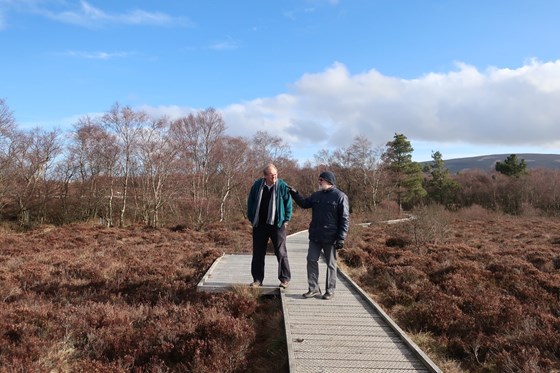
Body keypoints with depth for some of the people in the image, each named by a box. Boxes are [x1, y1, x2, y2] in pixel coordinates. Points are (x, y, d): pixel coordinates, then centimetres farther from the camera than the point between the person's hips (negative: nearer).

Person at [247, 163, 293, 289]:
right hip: (260, 225, 3)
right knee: (258, 253, 8)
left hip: (277, 224, -3)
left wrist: (286, 219, -5)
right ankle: (257, 279, 20)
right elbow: (251, 202, 9)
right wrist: (251, 218, 6)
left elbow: (288, 203, -2)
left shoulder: (282, 186, -7)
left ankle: (285, 279, 14)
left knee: (281, 253, 3)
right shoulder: (257, 185, 0)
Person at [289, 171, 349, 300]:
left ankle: (330, 290, 19)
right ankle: (313, 288, 18)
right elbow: (304, 203, 23)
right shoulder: (316, 195, 8)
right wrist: (294, 193, 7)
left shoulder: (340, 196, -10)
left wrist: (341, 238, -17)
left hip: (330, 237, -6)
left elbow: (345, 219, -12)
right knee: (311, 260, 7)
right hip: (315, 236, 6)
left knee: (330, 264, 7)